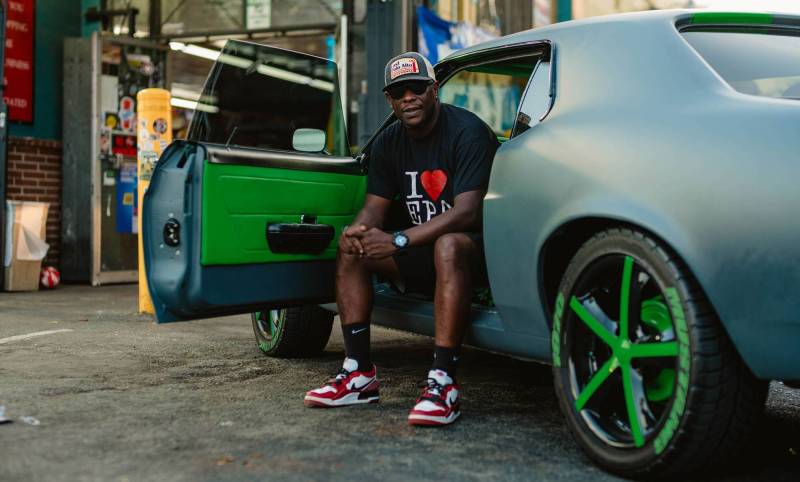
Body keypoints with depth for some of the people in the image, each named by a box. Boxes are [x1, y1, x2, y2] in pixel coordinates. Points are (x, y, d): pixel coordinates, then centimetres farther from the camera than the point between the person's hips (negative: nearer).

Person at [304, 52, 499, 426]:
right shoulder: (389, 142, 5)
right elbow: (374, 207, 6)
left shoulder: (466, 132, -17)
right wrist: (358, 231, -20)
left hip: (479, 245, -7)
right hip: (425, 248, 8)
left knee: (448, 246, -39)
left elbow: (466, 213, -27)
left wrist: (399, 242, -33)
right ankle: (360, 373, -8)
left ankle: (443, 383, -39)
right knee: (350, 247, -6)